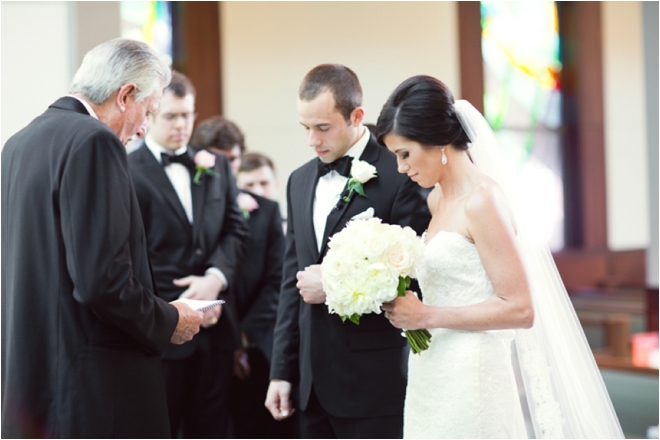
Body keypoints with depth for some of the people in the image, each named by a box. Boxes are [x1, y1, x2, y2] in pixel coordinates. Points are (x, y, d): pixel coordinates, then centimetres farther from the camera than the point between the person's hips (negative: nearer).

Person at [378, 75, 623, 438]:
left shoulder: (482, 200, -14)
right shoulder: (437, 199, 11)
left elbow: (519, 308, -17)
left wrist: (427, 316, -17)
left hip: (468, 381, -8)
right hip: (430, 379, 8)